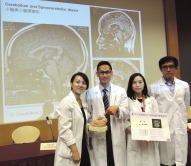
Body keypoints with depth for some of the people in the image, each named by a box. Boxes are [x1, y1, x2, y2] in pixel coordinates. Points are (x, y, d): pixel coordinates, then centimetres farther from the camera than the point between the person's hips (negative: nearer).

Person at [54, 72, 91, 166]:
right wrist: (74, 151, -20)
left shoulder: (84, 103, 9)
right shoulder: (66, 102, -14)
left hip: (83, 147, 7)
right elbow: (65, 130, -19)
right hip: (70, 151, -7)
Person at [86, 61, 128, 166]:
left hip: (117, 136, 1)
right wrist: (89, 136, -2)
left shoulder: (121, 91, 7)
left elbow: (126, 113, 0)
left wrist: (117, 108, -21)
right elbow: (88, 116, 6)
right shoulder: (90, 93, 6)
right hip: (98, 136, 0)